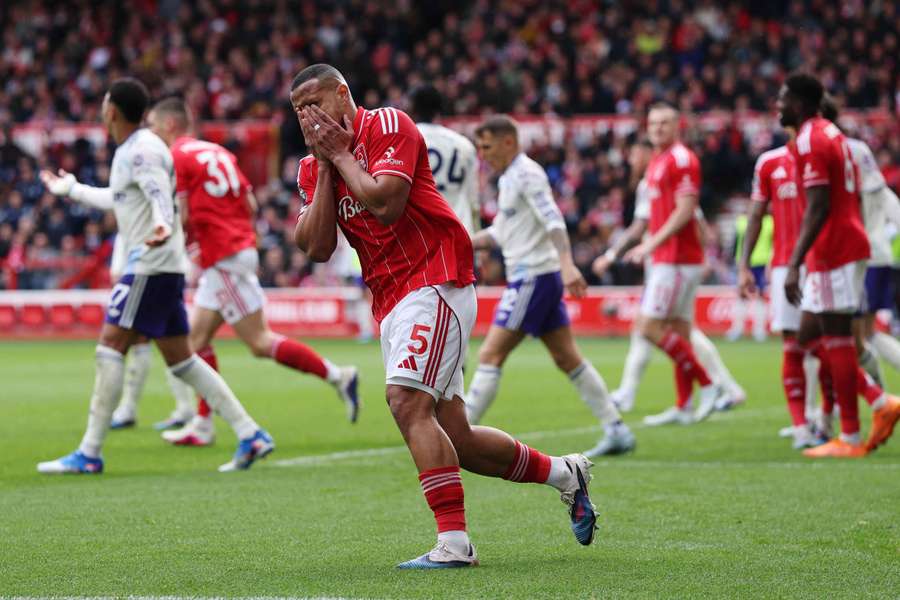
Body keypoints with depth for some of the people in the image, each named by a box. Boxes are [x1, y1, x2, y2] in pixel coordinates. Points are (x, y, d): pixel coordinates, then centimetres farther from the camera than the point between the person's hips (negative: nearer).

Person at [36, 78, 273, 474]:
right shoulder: (128, 151, 18)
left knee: (110, 346, -10)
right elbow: (116, 200, 34)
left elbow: (161, 197, -24)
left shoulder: (142, 151, -11)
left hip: (151, 265, -10)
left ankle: (89, 453, -11)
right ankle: (250, 435, 5)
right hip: (163, 267, 10)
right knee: (180, 359, 8)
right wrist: (71, 189, 48)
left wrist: (163, 227, -46)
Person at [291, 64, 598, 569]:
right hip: (391, 302, 8)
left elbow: (386, 201, -21)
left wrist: (341, 154, -8)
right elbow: (318, 248, 2)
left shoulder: (387, 125, -6)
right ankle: (564, 473, 27)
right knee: (456, 440, 8)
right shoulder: (313, 169, 15)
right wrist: (326, 167, -1)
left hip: (435, 284, -8)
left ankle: (454, 542, -27)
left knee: (407, 401, -24)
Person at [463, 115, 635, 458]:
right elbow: (500, 233, 25)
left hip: (534, 278, -10)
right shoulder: (507, 179, 17)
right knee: (567, 359, 9)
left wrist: (567, 264, -35)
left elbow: (553, 221, -23)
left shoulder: (527, 174, -12)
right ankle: (617, 431, 10)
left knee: (490, 356, -9)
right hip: (531, 278, 10)